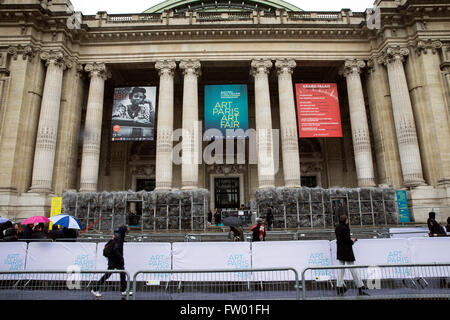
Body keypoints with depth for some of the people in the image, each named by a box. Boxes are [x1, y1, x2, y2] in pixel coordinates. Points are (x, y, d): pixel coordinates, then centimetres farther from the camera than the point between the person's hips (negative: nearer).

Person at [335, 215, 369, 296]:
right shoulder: (345, 228, -18)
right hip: (347, 250, -8)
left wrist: (350, 239, 11)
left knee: (341, 268, 10)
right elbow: (346, 240, -20)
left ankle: (339, 286, 9)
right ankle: (360, 288, 9)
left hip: (340, 251, 8)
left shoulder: (337, 228, 8)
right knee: (352, 268, 0)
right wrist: (352, 240, -1)